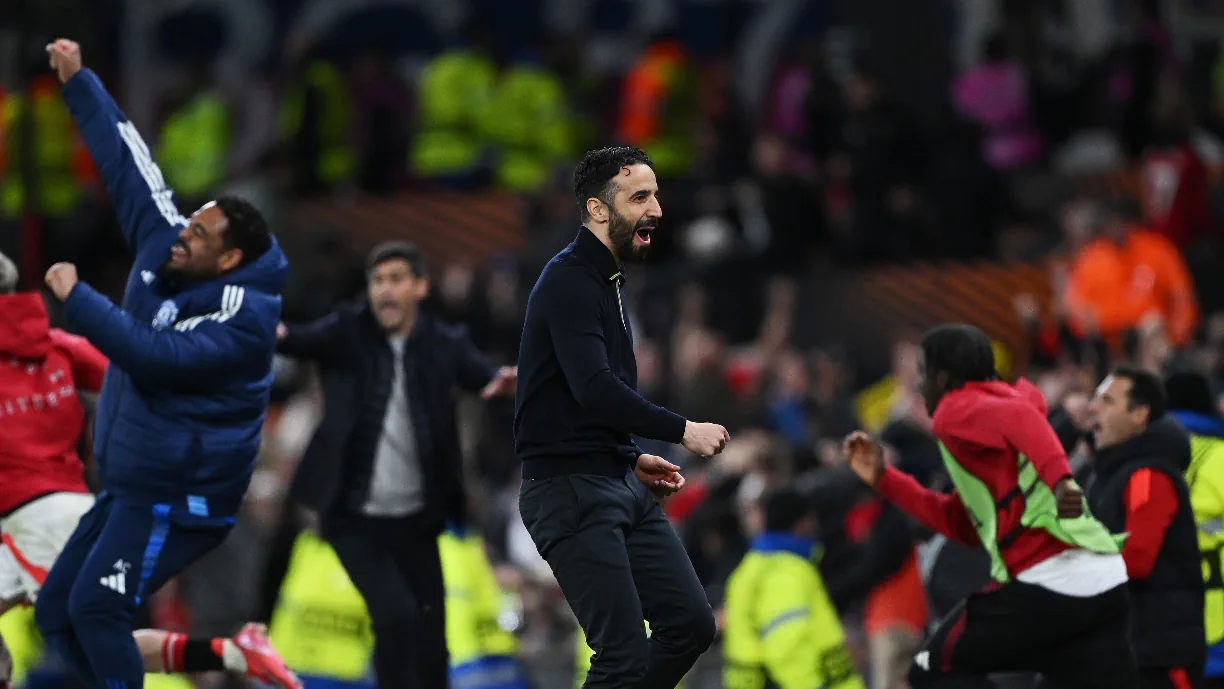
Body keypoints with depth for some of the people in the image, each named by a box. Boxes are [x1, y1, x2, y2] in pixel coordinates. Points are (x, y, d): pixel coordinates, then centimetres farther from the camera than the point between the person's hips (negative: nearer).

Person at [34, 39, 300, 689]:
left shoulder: (245, 316, -18)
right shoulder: (164, 246, 4)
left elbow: (158, 355, -30)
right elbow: (126, 161, 10)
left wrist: (77, 299, -23)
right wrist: (77, 82, 11)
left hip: (182, 495, -9)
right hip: (128, 487, 9)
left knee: (94, 608, -22)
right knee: (57, 615, 3)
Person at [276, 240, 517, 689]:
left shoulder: (444, 344, -3)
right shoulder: (348, 333, -6)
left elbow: (481, 375, -21)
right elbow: (308, 341, -25)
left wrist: (503, 382, -45)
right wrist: (277, 335, -49)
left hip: (415, 521, 2)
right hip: (355, 520, -2)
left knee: (429, 643, 7)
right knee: (396, 615, -20)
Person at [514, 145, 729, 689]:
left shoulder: (608, 283, 18)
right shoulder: (568, 282, -13)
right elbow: (594, 391, -25)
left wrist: (635, 460, 14)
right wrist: (682, 431, -19)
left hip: (620, 484, 10)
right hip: (568, 490, -10)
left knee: (691, 624, 4)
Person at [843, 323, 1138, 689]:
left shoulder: (957, 411, 2)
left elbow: (1018, 418, -21)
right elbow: (962, 525, 30)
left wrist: (1059, 478, -36)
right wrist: (884, 478, 31)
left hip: (1050, 582, -8)